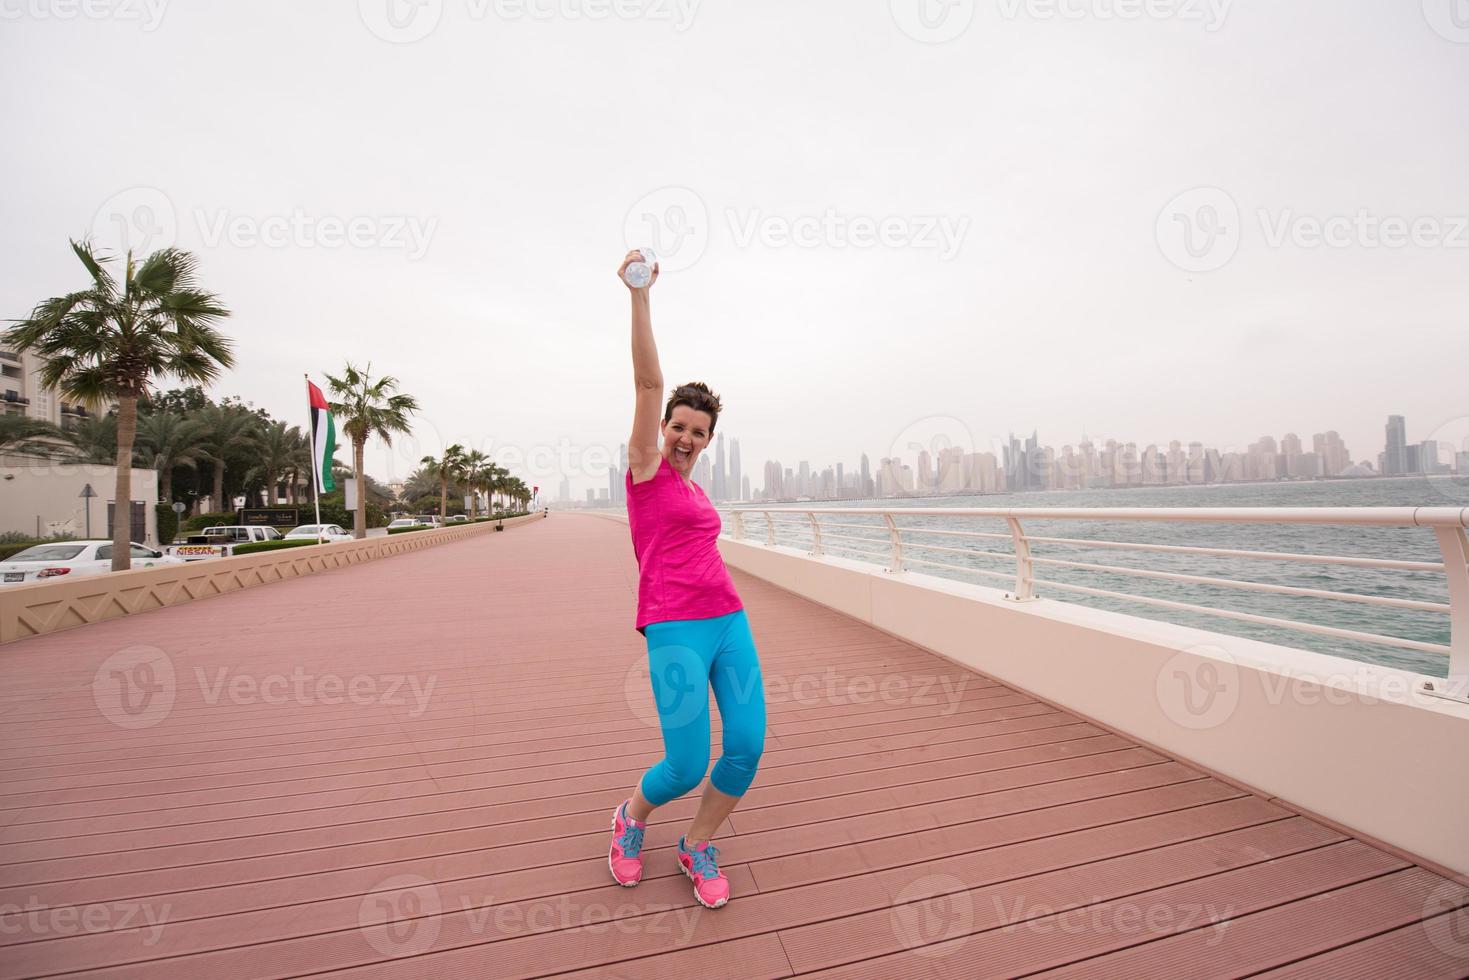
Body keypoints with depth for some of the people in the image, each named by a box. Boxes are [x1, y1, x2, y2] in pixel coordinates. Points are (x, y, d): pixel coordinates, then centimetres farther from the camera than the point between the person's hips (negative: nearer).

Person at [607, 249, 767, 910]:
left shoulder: (698, 491, 19)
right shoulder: (647, 468, 2)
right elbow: (648, 382, -8)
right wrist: (640, 295, -14)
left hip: (729, 621, 7)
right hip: (675, 629, -6)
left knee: (747, 747, -1)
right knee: (686, 768, -7)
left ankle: (697, 846, 26)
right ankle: (632, 817, 29)